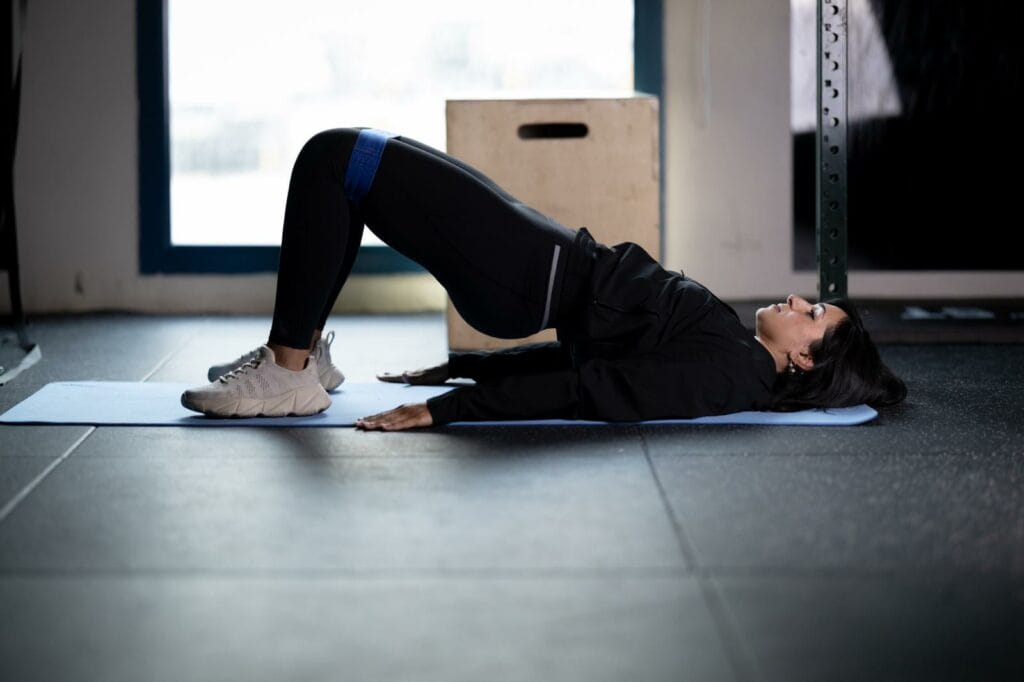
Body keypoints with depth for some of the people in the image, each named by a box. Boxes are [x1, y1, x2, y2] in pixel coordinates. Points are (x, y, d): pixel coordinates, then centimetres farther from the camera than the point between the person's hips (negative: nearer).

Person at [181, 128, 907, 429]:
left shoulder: (730, 373, -16)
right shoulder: (738, 349, 12)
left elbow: (593, 391, -23)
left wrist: (442, 409, -28)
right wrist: (455, 366, 22)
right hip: (553, 281, 9)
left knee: (335, 159, -14)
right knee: (340, 159, 8)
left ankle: (287, 374, -7)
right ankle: (301, 350, 14)